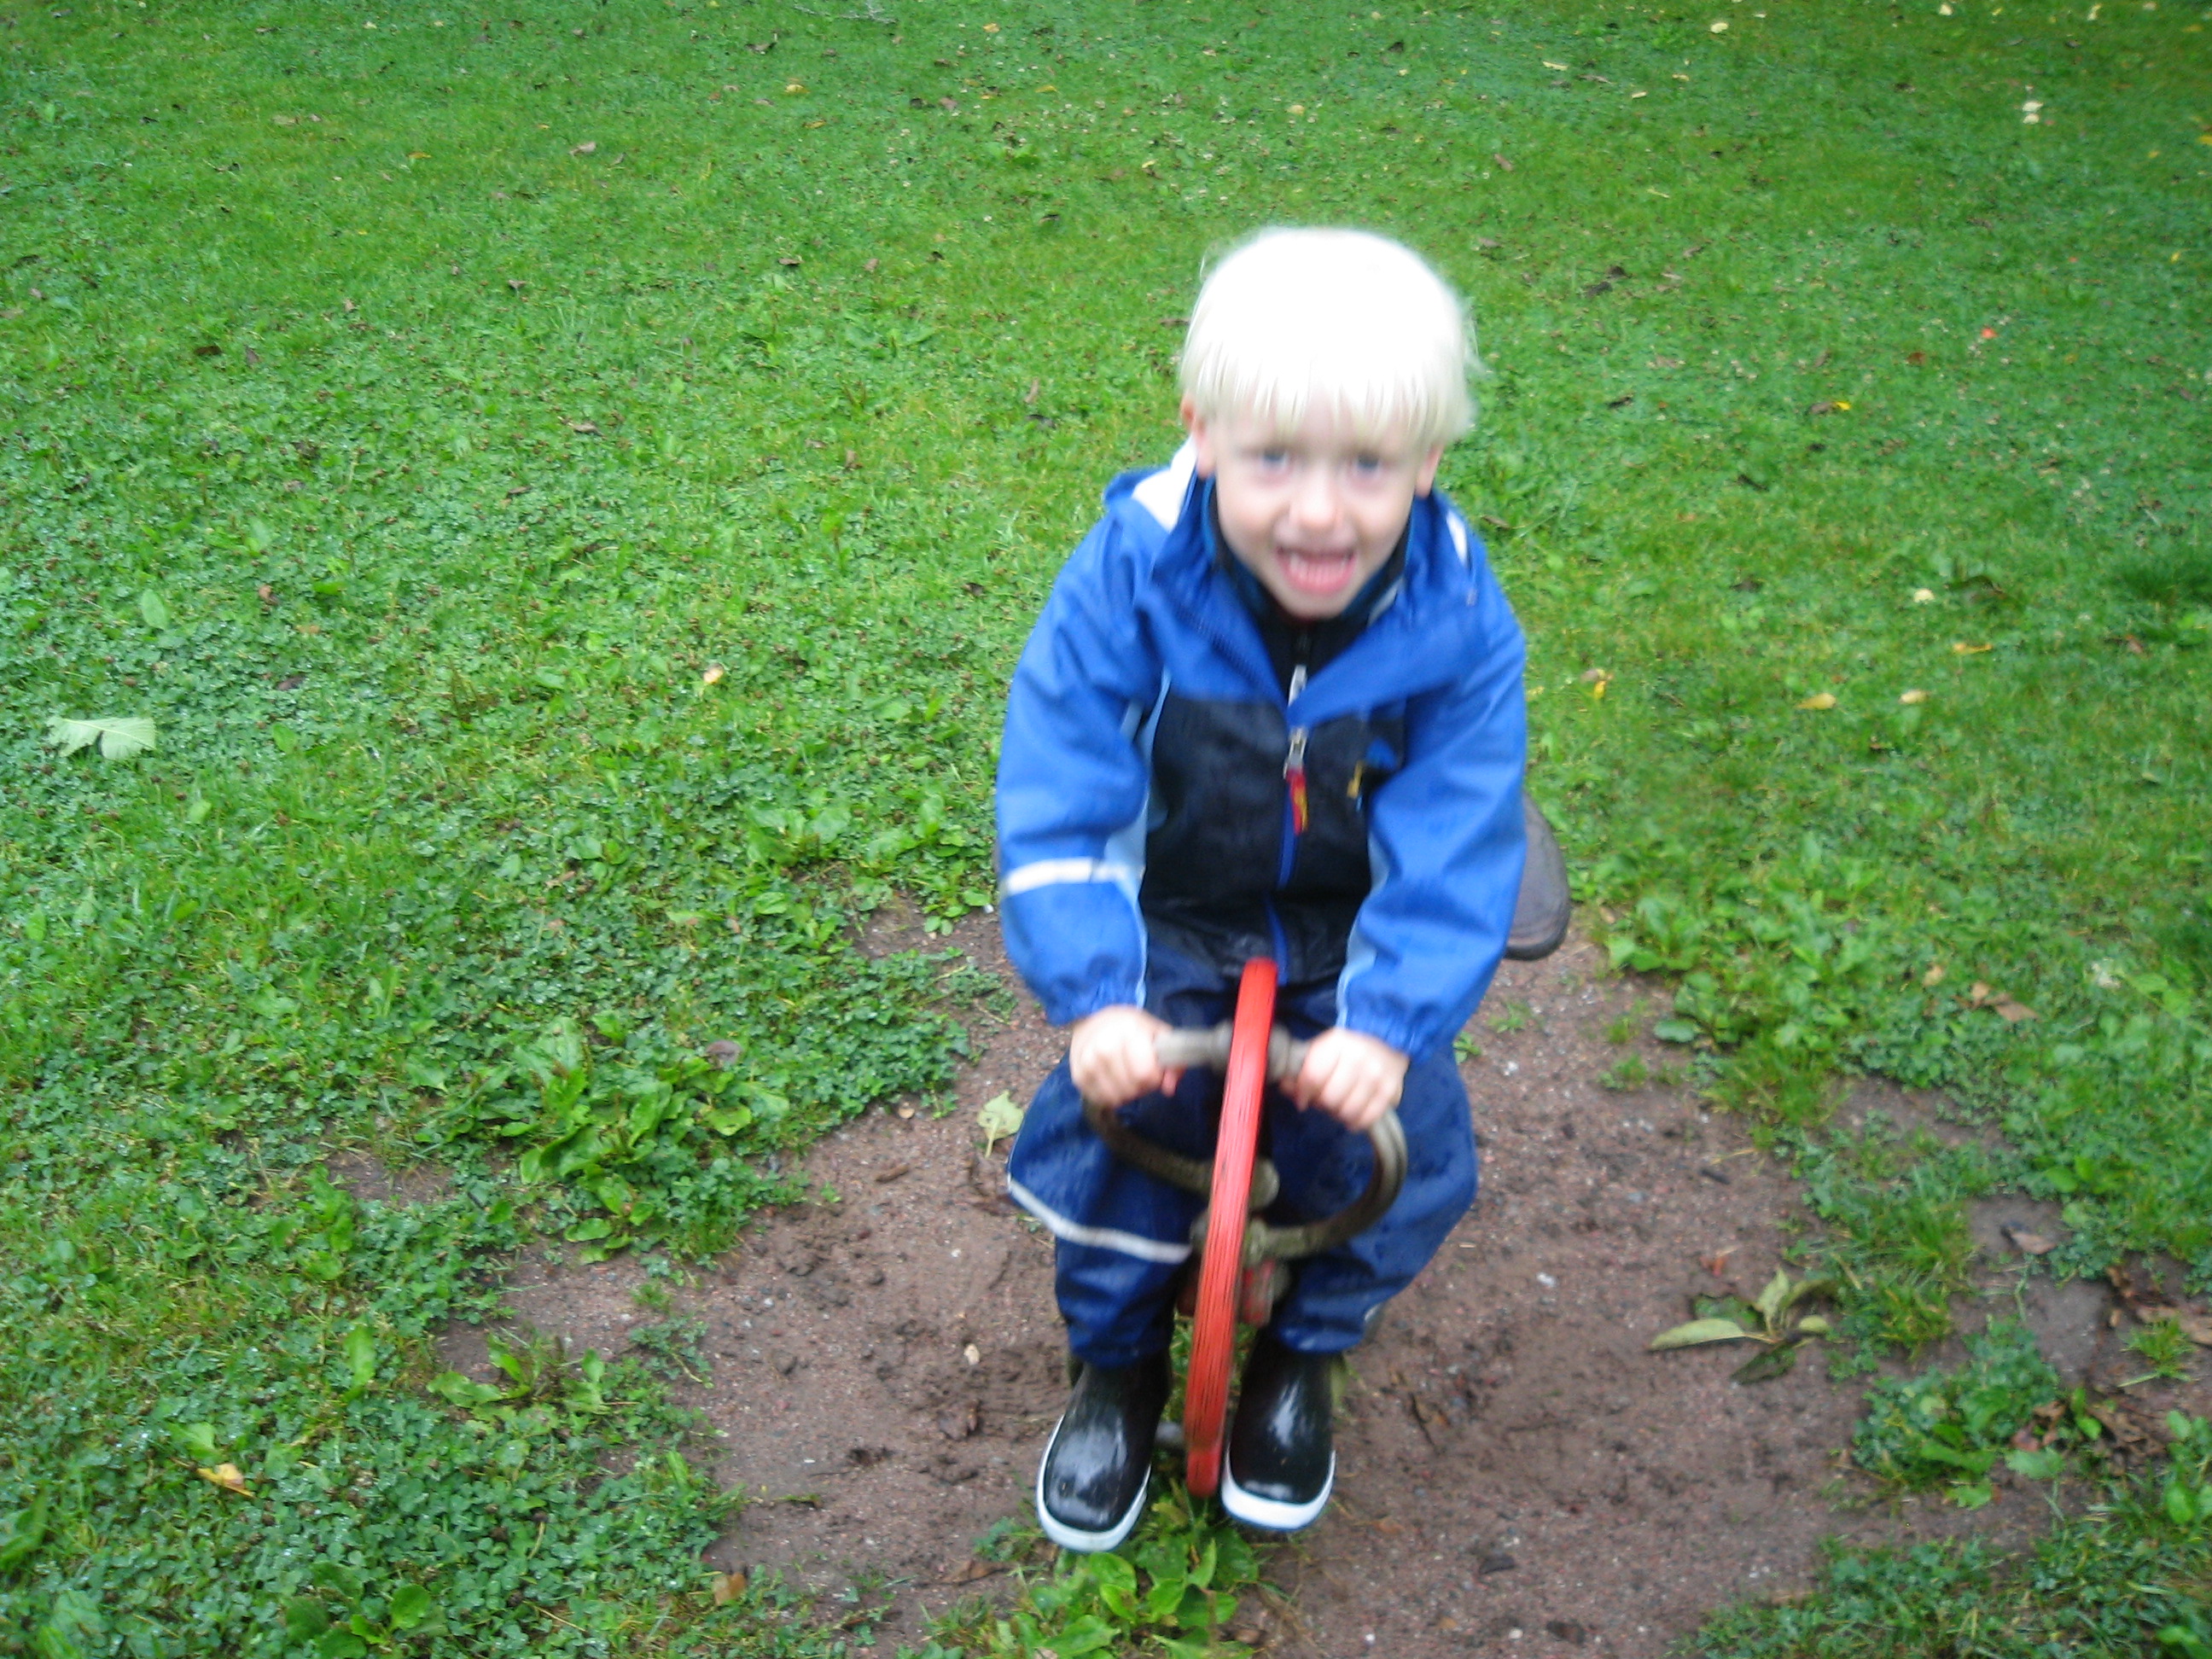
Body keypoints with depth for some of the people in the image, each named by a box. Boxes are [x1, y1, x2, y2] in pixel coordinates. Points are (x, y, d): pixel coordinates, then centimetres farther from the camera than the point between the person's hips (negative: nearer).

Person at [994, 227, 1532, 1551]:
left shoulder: (1456, 625, -20)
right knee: (1115, 1126, -16)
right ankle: (1118, 1363, 17)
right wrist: (1097, 993, -34)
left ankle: (1303, 1355, 21)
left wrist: (1388, 1019, -35)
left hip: (1353, 947, 1)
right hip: (1171, 931, 0)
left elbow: (1453, 850, -21)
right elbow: (1059, 805, -23)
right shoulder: (1128, 582, -23)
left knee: (1405, 1163, -13)